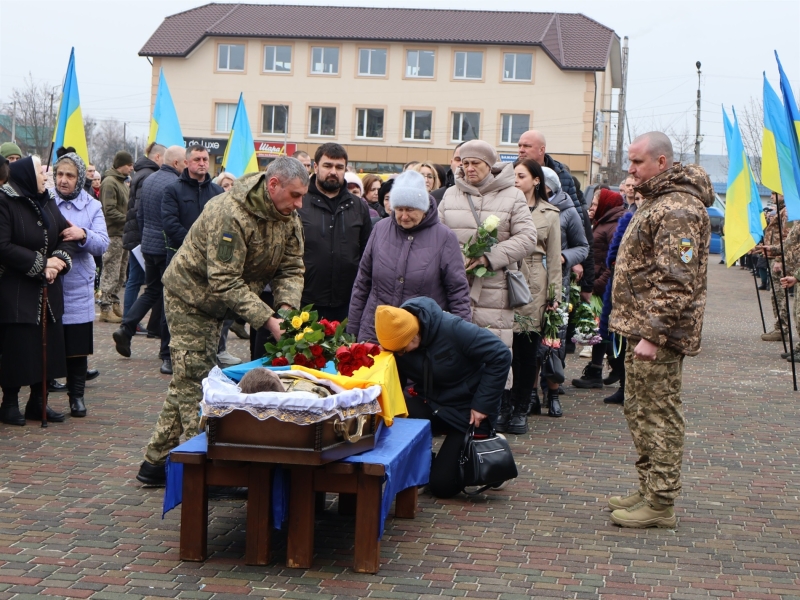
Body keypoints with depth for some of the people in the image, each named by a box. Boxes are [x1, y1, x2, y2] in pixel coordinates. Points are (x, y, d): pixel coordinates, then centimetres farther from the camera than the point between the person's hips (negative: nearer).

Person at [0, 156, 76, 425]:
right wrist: (40, 264, -17)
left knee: (47, 347, 8)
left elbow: (67, 234, 9)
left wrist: (59, 259, -11)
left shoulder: (47, 201, 11)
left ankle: (38, 402, 19)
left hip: (47, 290, 7)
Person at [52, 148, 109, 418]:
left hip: (78, 287, 1)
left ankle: (77, 396, 18)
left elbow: (102, 244, -4)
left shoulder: (92, 206, 7)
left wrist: (83, 235, -23)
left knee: (77, 345, 5)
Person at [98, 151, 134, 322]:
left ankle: (114, 304, 20)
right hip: (114, 234, -9)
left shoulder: (122, 182, 19)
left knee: (120, 273, 13)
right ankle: (106, 308, -1)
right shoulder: (109, 182, -12)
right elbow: (110, 212, -19)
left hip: (123, 234, 9)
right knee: (111, 273, -5)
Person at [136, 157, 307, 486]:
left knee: (187, 381, 12)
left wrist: (287, 307, -24)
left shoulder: (288, 218, -5)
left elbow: (291, 269, -4)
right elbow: (225, 283, -33)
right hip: (190, 295, -9)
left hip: (216, 304, 9)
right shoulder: (231, 214, -32)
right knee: (195, 380, -9)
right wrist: (267, 319, -37)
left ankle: (156, 462, 21)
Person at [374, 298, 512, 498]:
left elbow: (500, 356, -23)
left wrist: (483, 405, -21)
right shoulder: (396, 340, -12)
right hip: (430, 405, 4)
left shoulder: (452, 329, -27)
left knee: (442, 486, -10)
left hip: (468, 413, -4)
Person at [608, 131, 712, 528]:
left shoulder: (678, 210, -18)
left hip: (659, 335, -11)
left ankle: (661, 503, 2)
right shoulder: (656, 201, 16)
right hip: (642, 327, 11)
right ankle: (648, 490, 26)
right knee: (639, 410, 16)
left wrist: (653, 335, -24)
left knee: (659, 414, -5)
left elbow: (676, 282, -23)